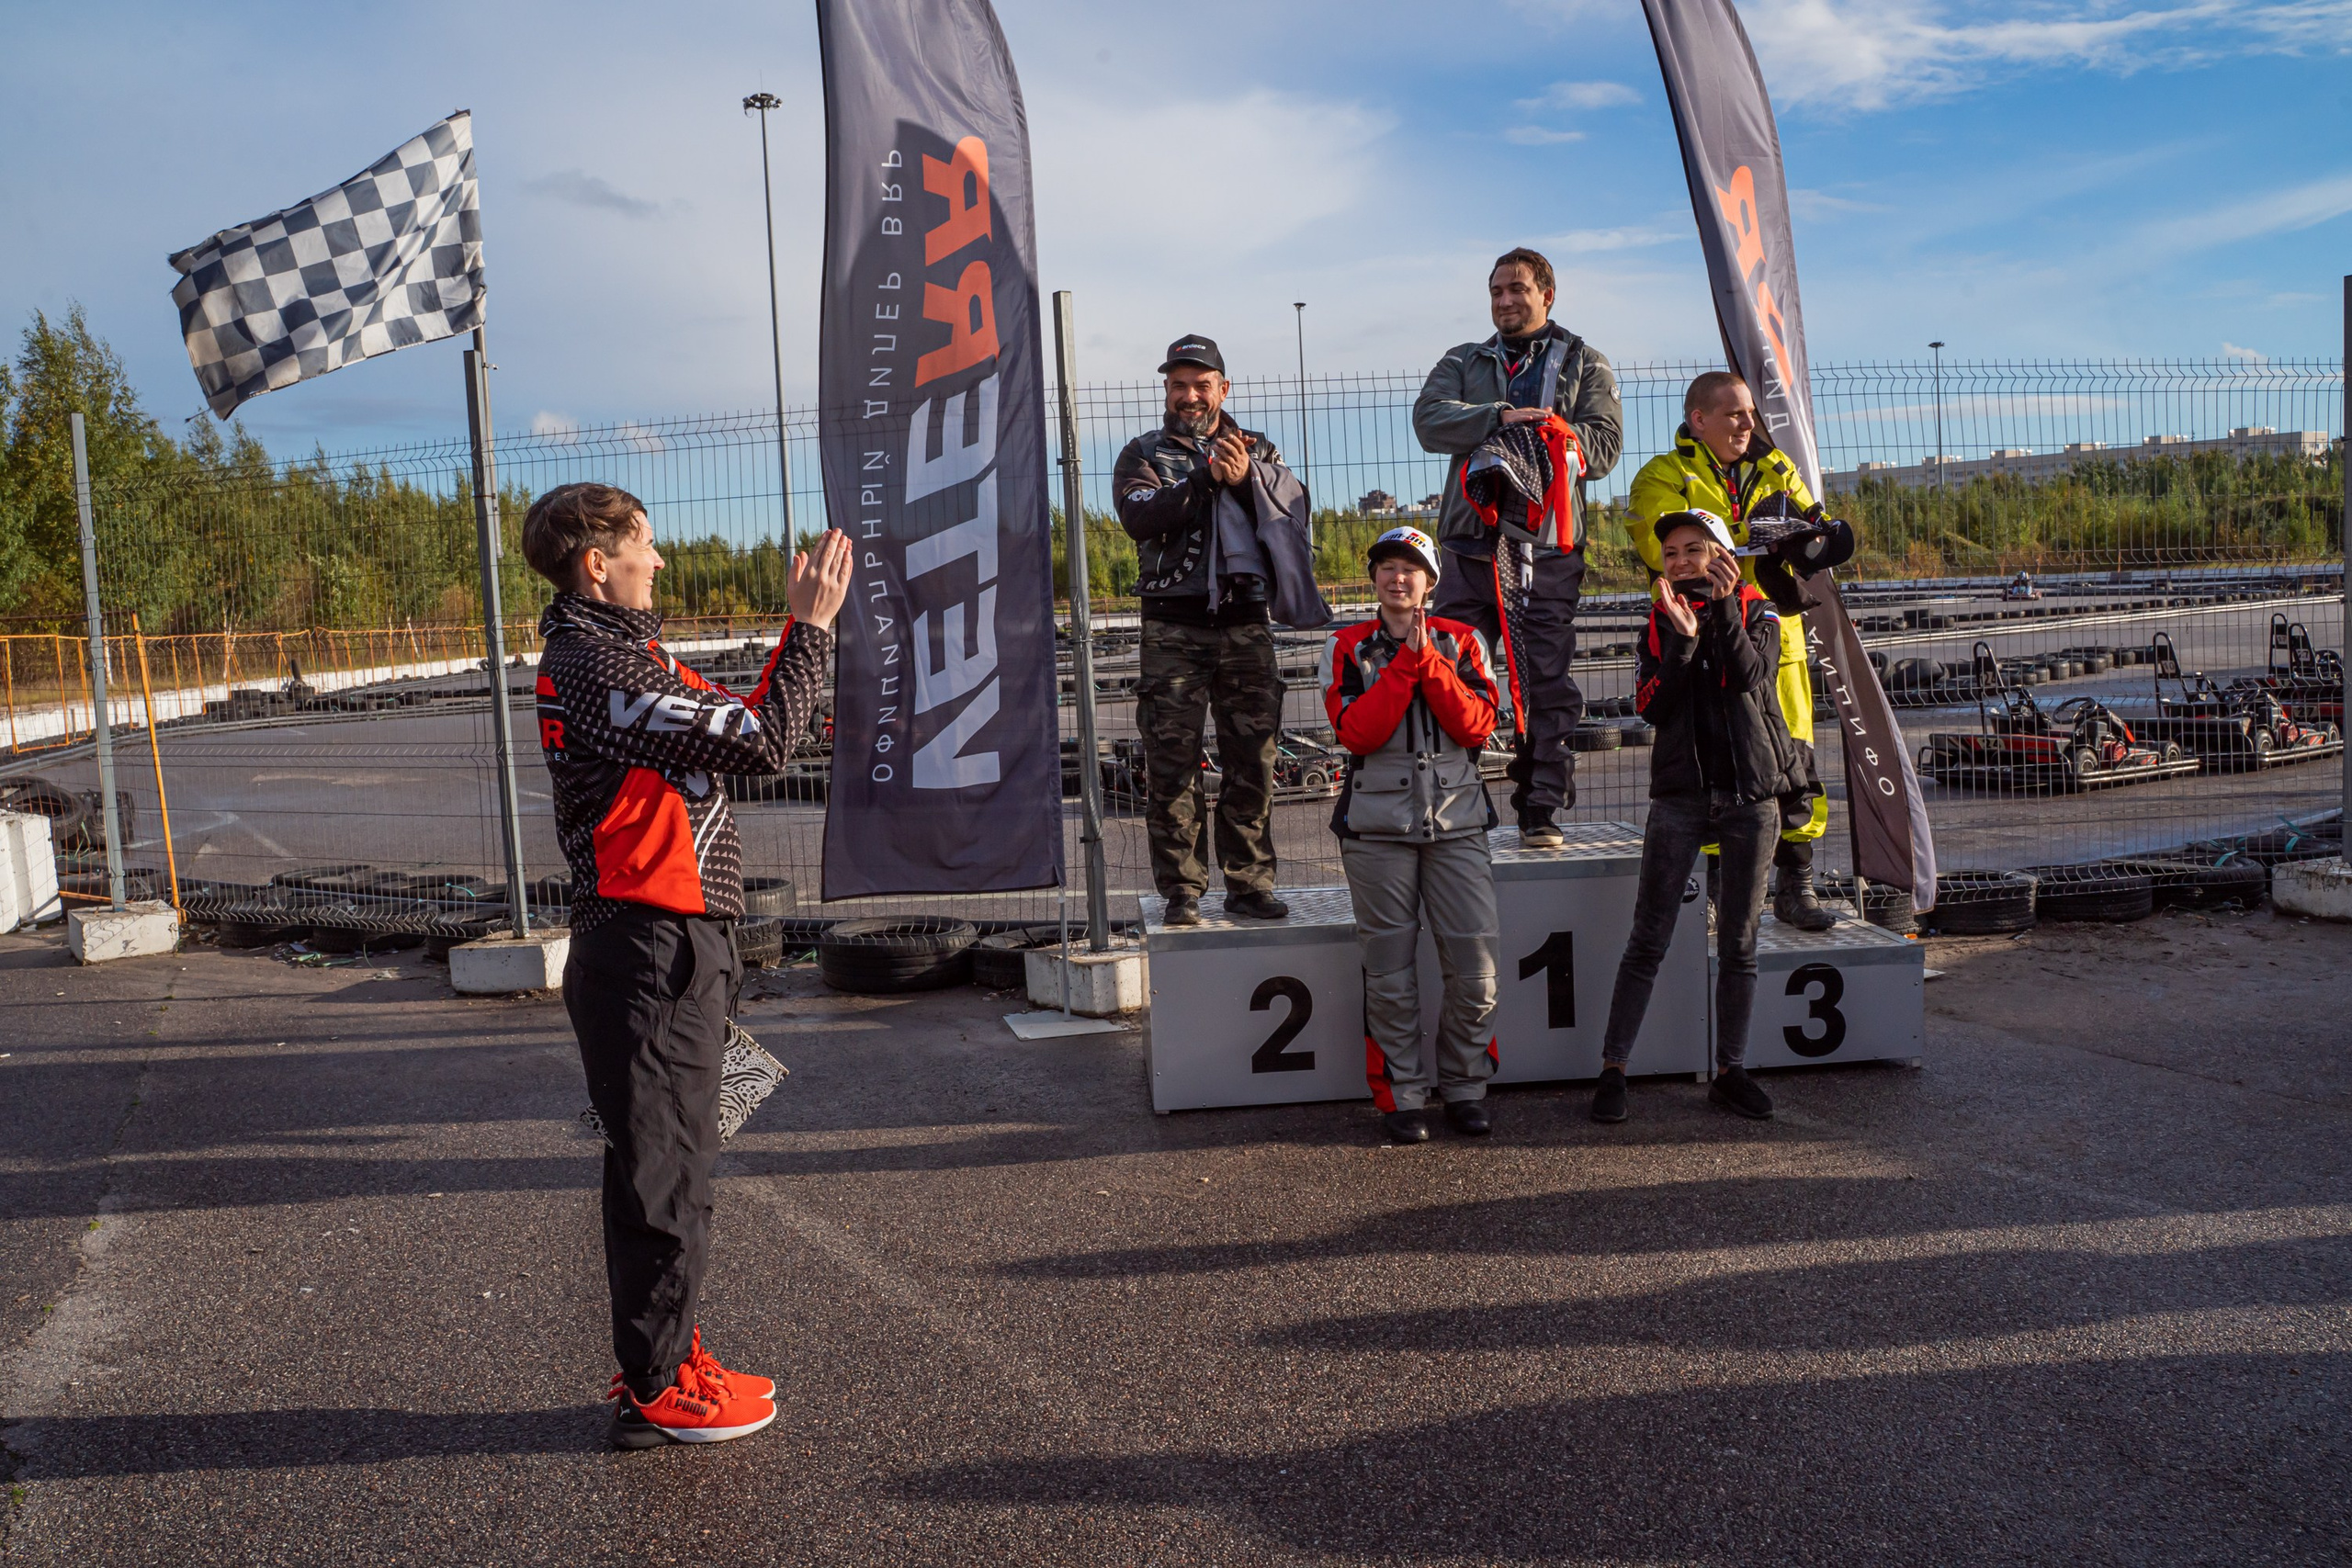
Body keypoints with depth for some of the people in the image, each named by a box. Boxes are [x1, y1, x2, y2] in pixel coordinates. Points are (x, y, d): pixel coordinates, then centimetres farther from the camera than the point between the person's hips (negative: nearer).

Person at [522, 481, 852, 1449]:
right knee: (665, 1169, -1)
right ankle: (658, 1390, 11)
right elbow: (763, 744, -21)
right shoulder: (600, 668, -18)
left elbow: (734, 722, 15)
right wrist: (813, 627, -11)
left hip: (658, 944, 10)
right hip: (650, 952, -10)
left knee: (661, 1162, 18)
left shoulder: (601, 654, 15)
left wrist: (802, 629, 12)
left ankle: (656, 1359, 30)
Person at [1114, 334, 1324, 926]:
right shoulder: (1143, 454, 10)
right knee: (1172, 761, -3)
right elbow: (1139, 518, -10)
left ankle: (1249, 884, 10)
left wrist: (1245, 479, -14)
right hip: (1173, 627, -2)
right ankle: (1182, 890, 3)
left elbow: (1294, 509, 1)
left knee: (1254, 757, 2)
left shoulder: (1258, 451, 17)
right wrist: (1208, 477, -15)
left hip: (1246, 622, 2)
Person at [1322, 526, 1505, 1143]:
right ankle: (1401, 1097, 16)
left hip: (1457, 822, 1)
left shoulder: (1461, 641, 8)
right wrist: (1405, 663, -13)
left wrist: (1429, 661, -13)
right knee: (1390, 976, 3)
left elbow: (1479, 726, -6)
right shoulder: (1348, 647, 5)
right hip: (1378, 825, -1)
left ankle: (1463, 1087, 17)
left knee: (1476, 970, -1)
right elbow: (1355, 733, -10)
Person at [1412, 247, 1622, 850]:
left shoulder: (1585, 364, 16)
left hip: (1549, 548, -1)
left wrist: (1547, 431, -13)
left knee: (1548, 684, -2)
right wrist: (1498, 419, -15)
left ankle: (1541, 811, 4)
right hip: (1472, 543, 1)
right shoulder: (1464, 364, 20)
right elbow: (1429, 418, -1)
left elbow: (1603, 445, 2)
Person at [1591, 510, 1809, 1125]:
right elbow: (1652, 708, -9)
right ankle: (1612, 1069, 1)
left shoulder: (1757, 612, 5)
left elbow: (1753, 677, -16)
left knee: (1739, 943, 6)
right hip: (1681, 793, 0)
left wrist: (1724, 606, -23)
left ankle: (1731, 1071, 16)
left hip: (1751, 794, 0)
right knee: (1648, 940, -3)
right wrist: (1682, 637, -19)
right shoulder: (1657, 623, 7)